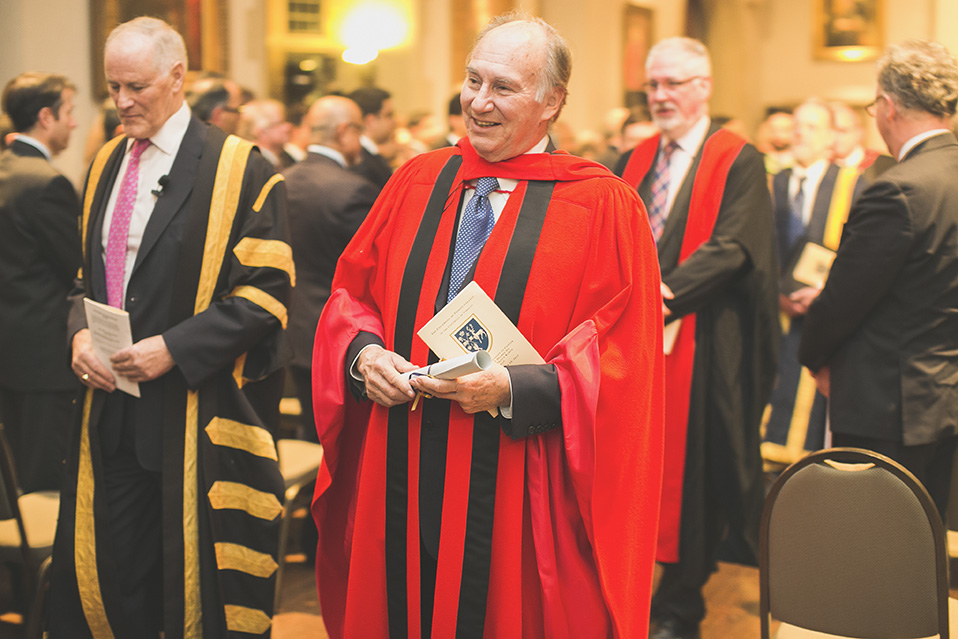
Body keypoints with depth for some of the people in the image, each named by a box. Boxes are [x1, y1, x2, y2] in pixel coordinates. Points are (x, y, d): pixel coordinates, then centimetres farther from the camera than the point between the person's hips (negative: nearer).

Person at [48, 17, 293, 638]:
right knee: (107, 569, 11)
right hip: (113, 404, 6)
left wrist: (173, 348, -19)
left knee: (193, 579, 6)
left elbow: (267, 291, -13)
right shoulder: (107, 164, 12)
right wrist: (81, 333, -1)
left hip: (198, 410, -6)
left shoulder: (239, 169, -8)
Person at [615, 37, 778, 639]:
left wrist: (661, 293, -23)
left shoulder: (739, 162, -3)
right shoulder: (636, 161, 14)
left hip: (699, 346, -5)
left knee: (689, 471, 2)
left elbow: (732, 247, -14)